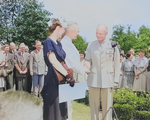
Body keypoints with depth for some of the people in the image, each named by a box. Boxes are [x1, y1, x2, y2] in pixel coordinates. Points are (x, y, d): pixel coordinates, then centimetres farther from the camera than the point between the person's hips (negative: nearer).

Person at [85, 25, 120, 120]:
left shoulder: (113, 45, 2)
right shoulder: (91, 45, 7)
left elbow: (117, 64, 5)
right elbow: (88, 60, 11)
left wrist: (116, 79, 1)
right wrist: (87, 66, -13)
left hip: (107, 81, -1)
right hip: (93, 80, 2)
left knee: (107, 106, 3)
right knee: (94, 105, 8)